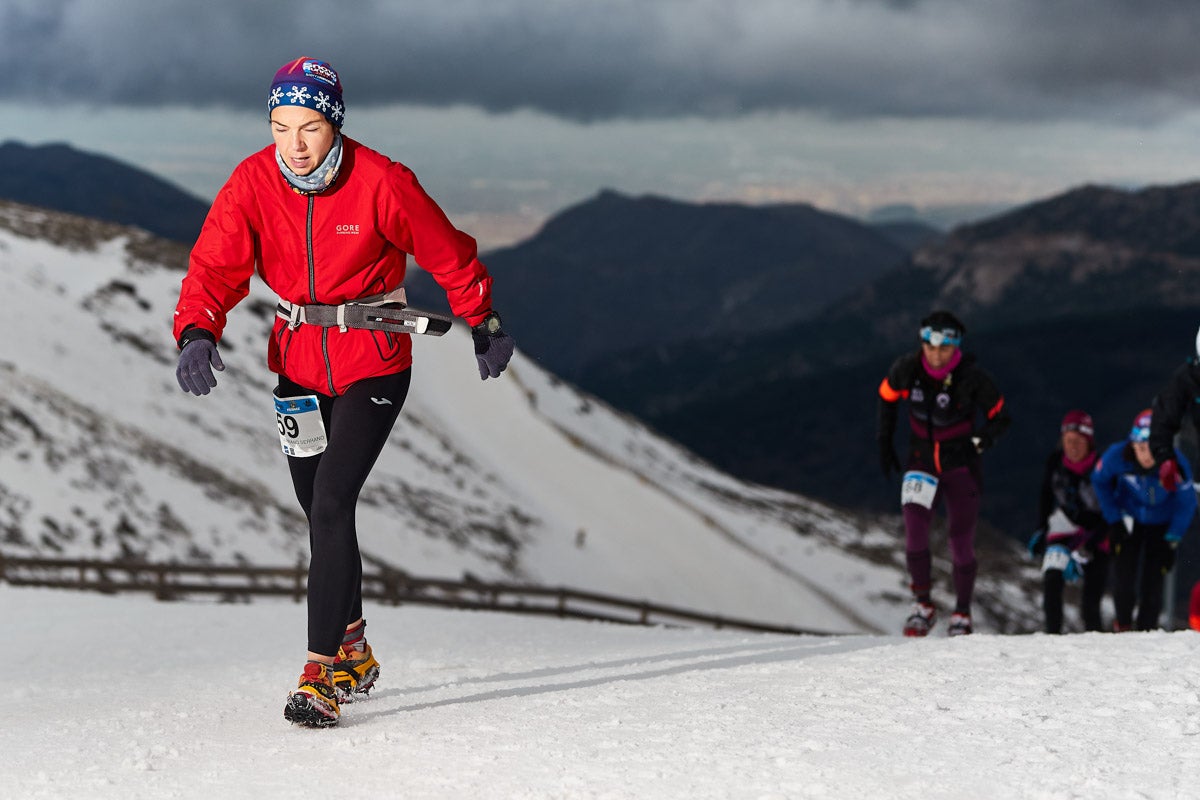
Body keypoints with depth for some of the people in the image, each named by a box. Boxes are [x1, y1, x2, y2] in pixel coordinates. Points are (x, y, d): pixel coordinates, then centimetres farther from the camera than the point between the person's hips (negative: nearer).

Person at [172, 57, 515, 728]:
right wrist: (197, 334, -35)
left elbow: (447, 252, -3)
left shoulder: (381, 181, -17)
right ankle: (355, 651, 35)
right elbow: (216, 267, -16)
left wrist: (485, 325, 8)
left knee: (332, 504, -18)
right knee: (320, 511, 15)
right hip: (299, 365, 5)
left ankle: (324, 671, -15)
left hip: (374, 363, -5)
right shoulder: (253, 183, -9)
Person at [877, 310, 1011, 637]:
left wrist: (982, 439, -28)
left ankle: (962, 614, 18)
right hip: (921, 459, 2)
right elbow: (887, 395, 9)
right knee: (914, 530, -16)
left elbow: (999, 417, -7)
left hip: (960, 464, -2)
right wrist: (884, 441, 9)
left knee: (961, 540, 0)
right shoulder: (907, 368, -11)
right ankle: (923, 604, 0)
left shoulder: (972, 377, -18)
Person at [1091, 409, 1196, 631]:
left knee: (1152, 586, -6)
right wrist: (1113, 521, -5)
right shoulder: (1117, 456, -29)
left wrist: (1171, 542, -11)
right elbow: (1099, 481, -5)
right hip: (1128, 519, 1)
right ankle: (1122, 626, 20)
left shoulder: (1177, 465, -31)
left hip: (1161, 525, -1)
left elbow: (1186, 505, -12)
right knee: (1124, 582, -7)